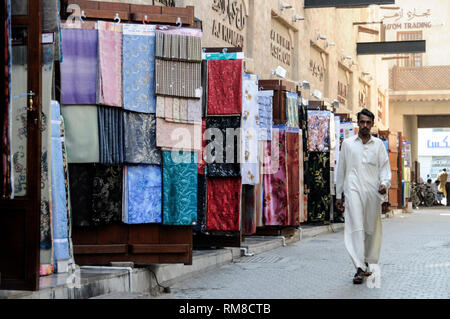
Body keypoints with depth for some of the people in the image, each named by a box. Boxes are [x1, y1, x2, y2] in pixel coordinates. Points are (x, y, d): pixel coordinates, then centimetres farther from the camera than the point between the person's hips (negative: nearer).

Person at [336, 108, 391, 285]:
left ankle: (367, 262, 23)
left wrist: (384, 183, -12)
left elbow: (384, 167, 8)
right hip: (353, 189, -2)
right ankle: (359, 268, -19)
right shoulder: (348, 144, 10)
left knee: (372, 229, 6)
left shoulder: (378, 144, 11)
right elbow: (341, 169, 14)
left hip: (373, 191, 2)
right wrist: (338, 195, 14)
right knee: (356, 227, -13)